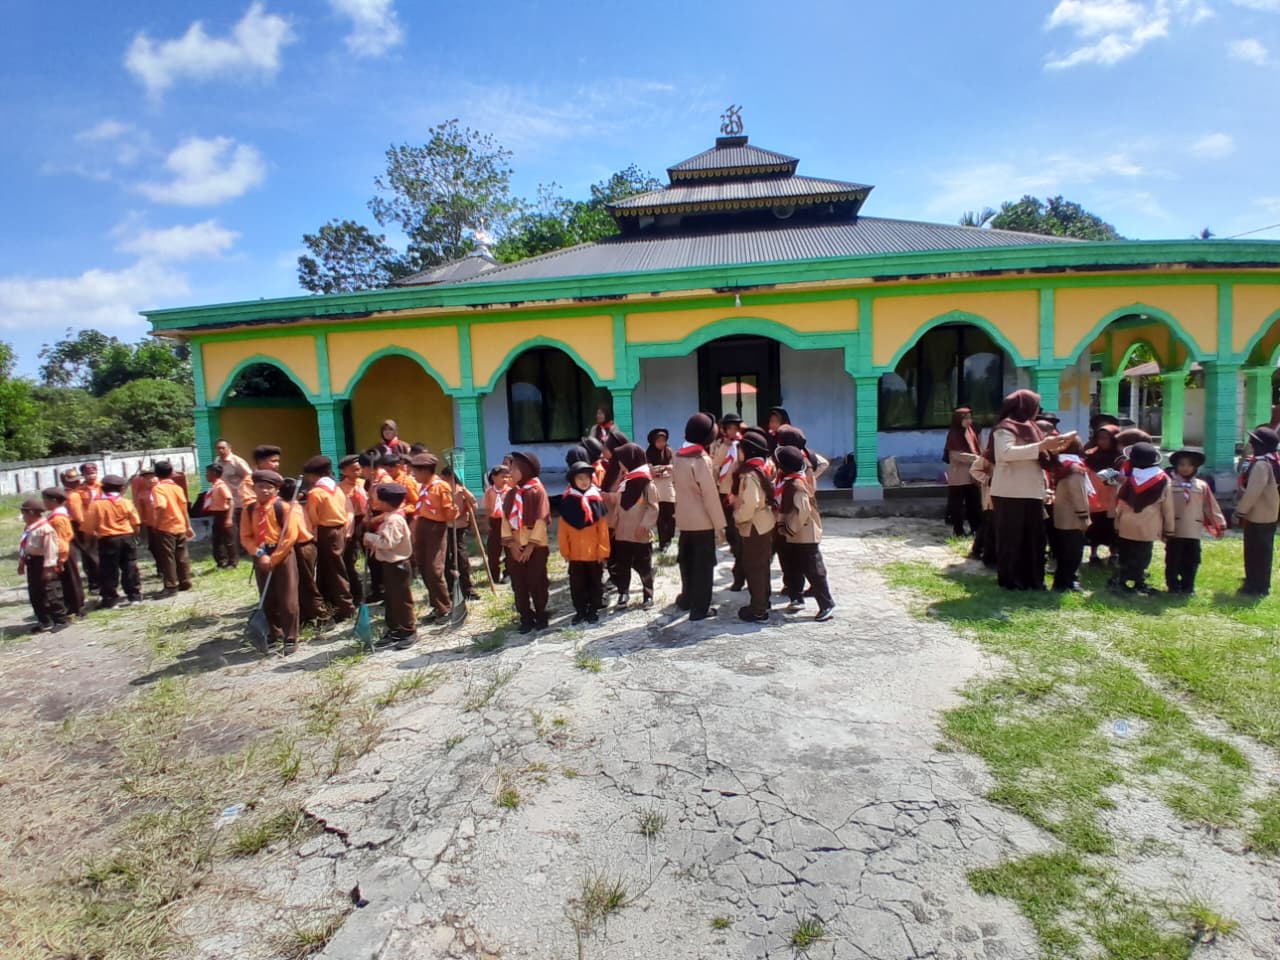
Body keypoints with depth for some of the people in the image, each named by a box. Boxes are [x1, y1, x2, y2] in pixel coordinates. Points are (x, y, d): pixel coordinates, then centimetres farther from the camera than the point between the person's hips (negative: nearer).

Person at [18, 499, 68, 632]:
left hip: (43, 563, -10)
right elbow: (23, 547, 20)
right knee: (34, 594, 13)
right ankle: (44, 621, 22)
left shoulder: (45, 528, -20)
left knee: (50, 594, -4)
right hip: (32, 563, 10)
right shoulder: (28, 528, 10)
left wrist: (48, 567, -23)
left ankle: (60, 620, 6)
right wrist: (21, 563, 20)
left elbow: (50, 549, -22)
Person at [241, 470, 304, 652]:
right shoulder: (249, 510, 4)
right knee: (267, 599, 14)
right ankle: (275, 633, 31)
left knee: (287, 599, -3)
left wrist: (273, 558, -14)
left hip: (283, 555, -5)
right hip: (260, 557, 5)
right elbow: (245, 537, 4)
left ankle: (290, 638, 6)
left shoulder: (284, 508, -10)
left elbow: (290, 537, -13)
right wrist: (260, 554, -12)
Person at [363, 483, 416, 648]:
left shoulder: (394, 519, -21)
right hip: (389, 564, 10)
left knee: (402, 599, -2)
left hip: (397, 565, -10)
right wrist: (372, 542, -5)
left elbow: (387, 542, -31)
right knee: (391, 599, 16)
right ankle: (394, 630, 26)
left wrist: (369, 537, -18)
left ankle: (409, 632, 7)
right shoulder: (387, 517, 11)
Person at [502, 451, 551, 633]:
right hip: (514, 546, 4)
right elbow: (505, 519, 3)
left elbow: (541, 520, -11)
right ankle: (526, 617, 16)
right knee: (519, 584, 6)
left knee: (537, 583, 2)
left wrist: (531, 546, -14)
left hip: (535, 546, -4)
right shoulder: (510, 493, 6)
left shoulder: (538, 490, -9)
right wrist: (511, 543, -8)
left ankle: (540, 616, 17)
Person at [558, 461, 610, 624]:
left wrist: (603, 550, -5)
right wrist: (565, 551, -1)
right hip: (575, 553, 1)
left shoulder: (597, 499, -6)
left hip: (594, 552, -1)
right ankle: (580, 611, 25)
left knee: (595, 582, 12)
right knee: (577, 584, 12)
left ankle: (594, 610, 26)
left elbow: (603, 529, -4)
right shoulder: (567, 501, -4)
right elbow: (563, 530, 0)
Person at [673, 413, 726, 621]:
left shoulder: (678, 456, 4)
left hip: (684, 518, 7)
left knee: (687, 560, 18)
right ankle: (700, 608, 10)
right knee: (703, 563, 3)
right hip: (702, 520, -7)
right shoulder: (701, 459, -18)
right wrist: (720, 524, -11)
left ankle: (687, 598, 32)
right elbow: (710, 494, -17)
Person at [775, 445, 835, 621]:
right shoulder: (787, 480, 4)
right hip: (794, 535, 9)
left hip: (805, 535, -9)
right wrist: (782, 525, 1)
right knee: (795, 569, 18)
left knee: (814, 571, -3)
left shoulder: (797, 485, -24)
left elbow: (802, 512, -27)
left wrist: (788, 529, -18)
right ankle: (797, 598, 30)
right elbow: (783, 506, 12)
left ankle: (827, 605, 4)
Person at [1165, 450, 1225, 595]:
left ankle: (1187, 587, 22)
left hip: (1194, 532, 3)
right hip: (1174, 531, -3)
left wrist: (1220, 525, 6)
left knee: (1191, 562, 10)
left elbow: (1211, 507, 8)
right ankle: (1173, 587, 17)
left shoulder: (1202, 486, 6)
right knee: (1173, 561, 5)